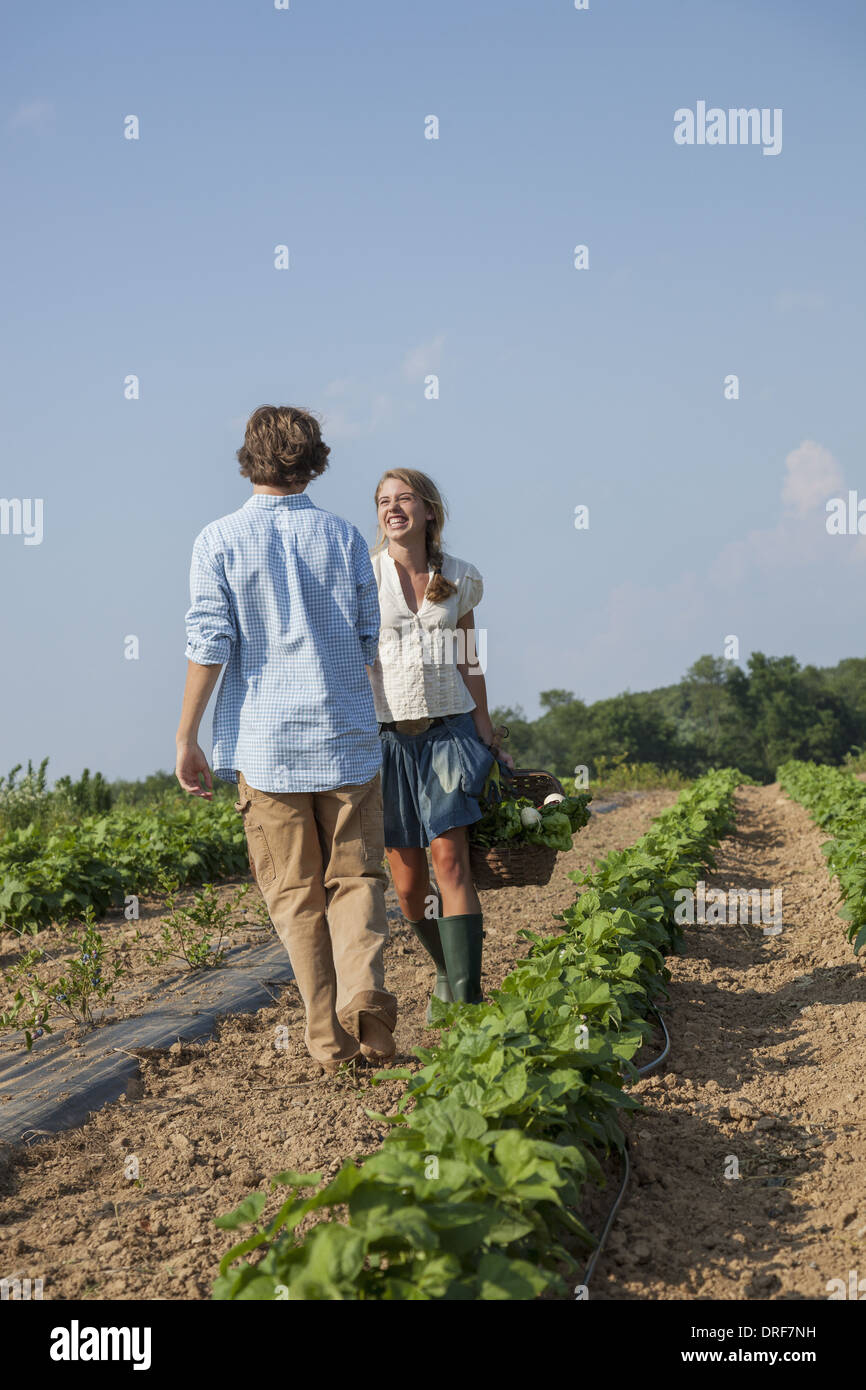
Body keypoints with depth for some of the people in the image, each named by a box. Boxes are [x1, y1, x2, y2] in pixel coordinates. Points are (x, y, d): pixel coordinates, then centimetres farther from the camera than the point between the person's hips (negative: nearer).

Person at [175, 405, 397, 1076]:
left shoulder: (220, 541, -4)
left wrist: (187, 736, -1)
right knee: (355, 876, 9)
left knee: (296, 893, 8)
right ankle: (364, 993, -15)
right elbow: (370, 642, 5)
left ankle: (329, 1035, 7)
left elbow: (209, 645, -8)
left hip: (265, 742, -1)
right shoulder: (345, 537, 1)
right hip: (347, 736, 1)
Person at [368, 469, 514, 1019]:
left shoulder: (461, 579, 6)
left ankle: (466, 1001, -18)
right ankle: (448, 969, 30)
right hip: (385, 734, 0)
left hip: (449, 729, 0)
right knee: (408, 882, 3)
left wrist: (485, 732, 10)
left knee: (451, 860, -14)